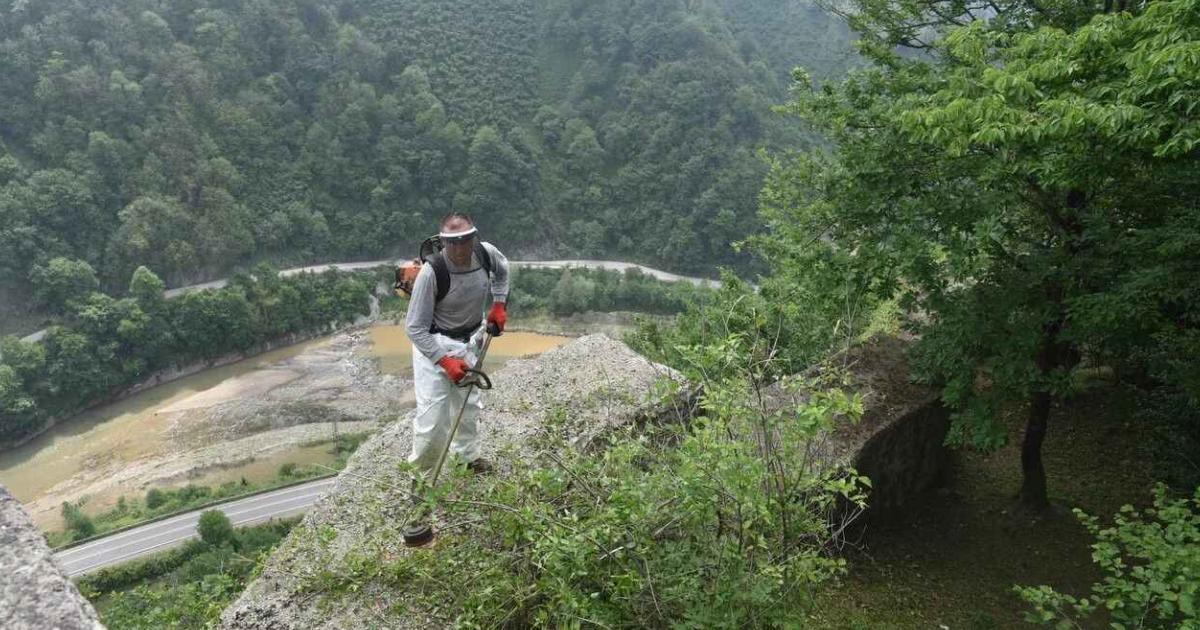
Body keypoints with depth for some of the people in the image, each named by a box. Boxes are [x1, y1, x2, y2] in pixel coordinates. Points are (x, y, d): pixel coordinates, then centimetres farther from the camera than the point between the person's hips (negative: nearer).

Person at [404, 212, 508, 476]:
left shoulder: (486, 252, -16)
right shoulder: (431, 273, -30)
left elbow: (502, 269, 13)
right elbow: (415, 328, -24)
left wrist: (499, 305, 7)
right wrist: (445, 361, -28)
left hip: (469, 340, 6)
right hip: (433, 344, -6)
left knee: (469, 404, 20)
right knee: (433, 412, -9)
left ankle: (468, 455, 43)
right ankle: (420, 471, 13)